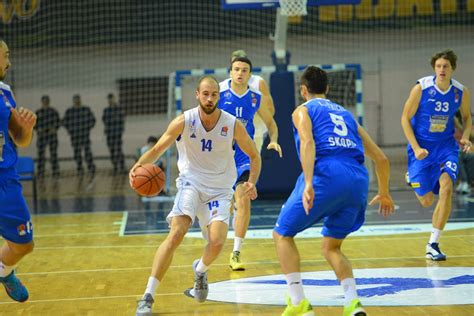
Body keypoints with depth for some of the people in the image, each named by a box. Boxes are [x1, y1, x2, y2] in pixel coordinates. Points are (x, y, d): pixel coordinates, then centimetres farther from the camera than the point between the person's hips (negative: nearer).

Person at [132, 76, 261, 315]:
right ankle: (148, 296, -17)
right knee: (176, 235, -21)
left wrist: (252, 182, -16)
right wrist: (139, 165, -28)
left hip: (220, 190, 1)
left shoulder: (233, 125, -10)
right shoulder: (184, 122, -12)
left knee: (217, 241, -18)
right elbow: (158, 149, -7)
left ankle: (201, 270, 20)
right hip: (191, 183, -1)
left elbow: (254, 156, 3)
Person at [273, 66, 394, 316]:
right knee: (331, 247, 22)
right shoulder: (346, 114, 32)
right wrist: (384, 194, 44)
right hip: (358, 179, 5)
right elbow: (381, 159, 31)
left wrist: (308, 183, -19)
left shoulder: (303, 110, 16)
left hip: (326, 175, -5)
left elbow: (308, 141, -8)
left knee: (282, 234, 13)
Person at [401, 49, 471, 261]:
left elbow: (466, 117, 12)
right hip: (421, 146, -2)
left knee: (446, 188, -22)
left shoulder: (461, 92, -7)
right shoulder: (421, 88, -16)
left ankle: (433, 245, -11)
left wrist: (465, 137, -7)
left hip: (446, 146, 2)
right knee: (426, 201, 2)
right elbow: (405, 118, -9)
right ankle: (413, 178, 43)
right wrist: (416, 148, -18)